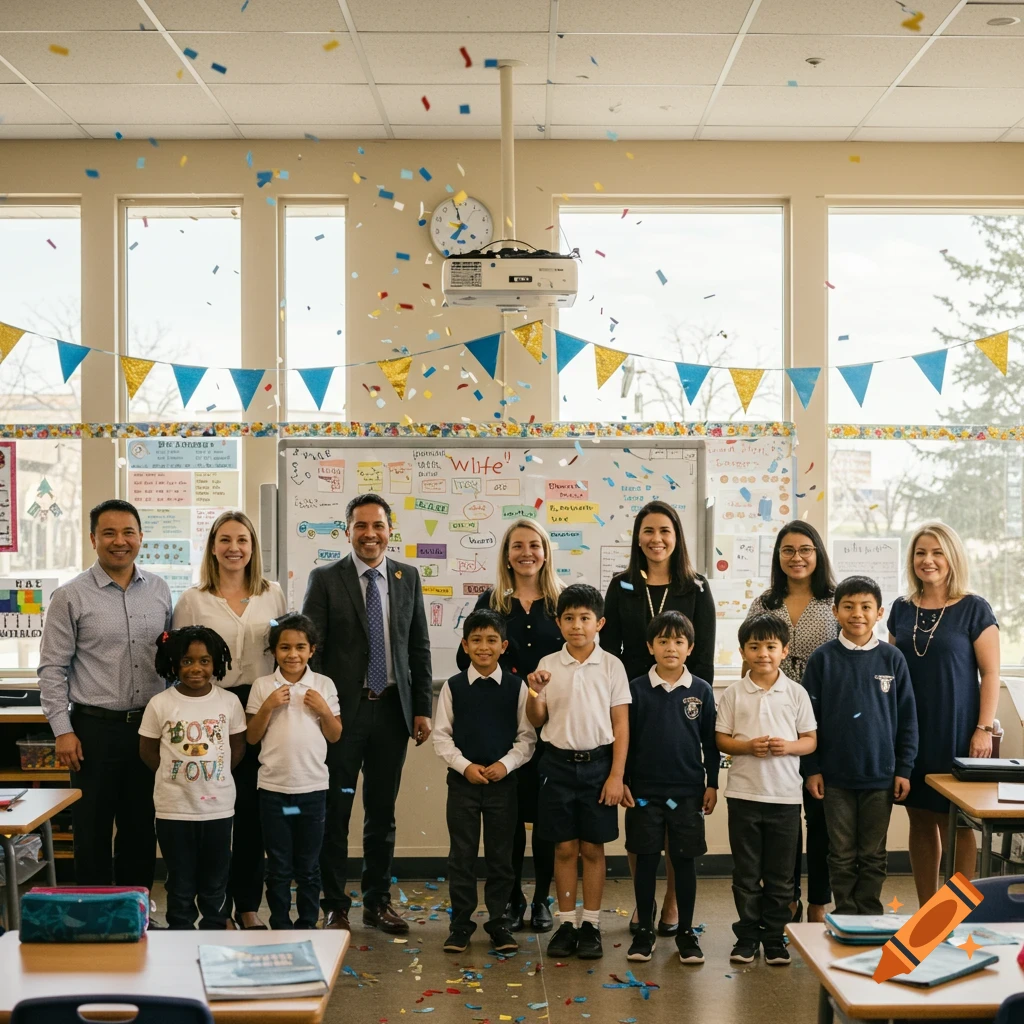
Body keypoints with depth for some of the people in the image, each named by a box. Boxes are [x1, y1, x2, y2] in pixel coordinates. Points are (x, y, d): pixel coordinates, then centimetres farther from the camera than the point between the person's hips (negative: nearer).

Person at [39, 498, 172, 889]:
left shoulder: (159, 590, 7)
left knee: (142, 825, 12)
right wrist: (63, 731, -10)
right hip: (95, 728, -3)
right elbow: (53, 669, -4)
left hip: (150, 725, 4)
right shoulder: (71, 596, -4)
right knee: (93, 828, 5)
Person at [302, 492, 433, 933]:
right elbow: (310, 649, -4)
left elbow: (419, 647, 9)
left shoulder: (408, 577, 7)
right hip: (342, 710, -3)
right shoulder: (325, 579, -3)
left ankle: (377, 902, 23)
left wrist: (423, 707, 4)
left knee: (382, 813, 12)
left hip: (392, 710, 3)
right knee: (335, 813, 3)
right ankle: (334, 905, 14)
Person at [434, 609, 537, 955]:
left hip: (503, 781, 0)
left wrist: (506, 764, -13)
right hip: (463, 780, 0)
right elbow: (442, 736, 0)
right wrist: (465, 766, -11)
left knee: (501, 856, 7)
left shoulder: (516, 687, -1)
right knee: (461, 855, 5)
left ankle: (498, 922, 17)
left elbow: (527, 737, 1)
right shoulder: (453, 687, -1)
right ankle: (461, 923, 15)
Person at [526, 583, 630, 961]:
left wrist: (616, 775, -6)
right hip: (559, 763, 1)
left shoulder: (611, 666, -2)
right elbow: (537, 721, 5)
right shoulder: (548, 665, 2)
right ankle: (566, 923, 15)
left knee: (593, 848, 5)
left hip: (598, 763, -1)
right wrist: (534, 692, -14)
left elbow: (621, 724, -1)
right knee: (564, 847, 6)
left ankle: (591, 925, 15)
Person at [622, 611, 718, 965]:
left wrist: (712, 784, 2)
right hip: (645, 790, 0)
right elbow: (626, 739, 2)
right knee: (646, 860, 6)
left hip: (688, 790, 0)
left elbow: (710, 742, 5)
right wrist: (622, 781, -2)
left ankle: (686, 932, 17)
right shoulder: (636, 689, -1)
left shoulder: (701, 691, 1)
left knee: (685, 860, 7)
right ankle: (645, 930, 17)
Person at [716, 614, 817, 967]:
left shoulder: (796, 693, 2)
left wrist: (789, 746, -16)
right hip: (744, 792, 0)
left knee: (780, 874, 7)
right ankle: (747, 935, 18)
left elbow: (810, 740, 4)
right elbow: (721, 739, 2)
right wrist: (748, 746, -16)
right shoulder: (734, 694, 1)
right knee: (745, 872, 7)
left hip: (785, 793, 0)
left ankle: (775, 936, 18)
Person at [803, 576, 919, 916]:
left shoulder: (892, 659, 0)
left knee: (873, 856, 9)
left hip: (881, 774, 1)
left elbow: (907, 718, 4)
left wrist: (904, 769, 1)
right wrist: (812, 769, -3)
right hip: (835, 775, 0)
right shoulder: (823, 658, -2)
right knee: (842, 855, 8)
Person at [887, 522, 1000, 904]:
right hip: (911, 731, 4)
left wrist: (984, 729, -12)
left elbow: (990, 673, -6)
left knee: (954, 824, -1)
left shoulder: (974, 609, -5)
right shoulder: (901, 609, 8)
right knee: (920, 821, 8)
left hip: (956, 731, -4)